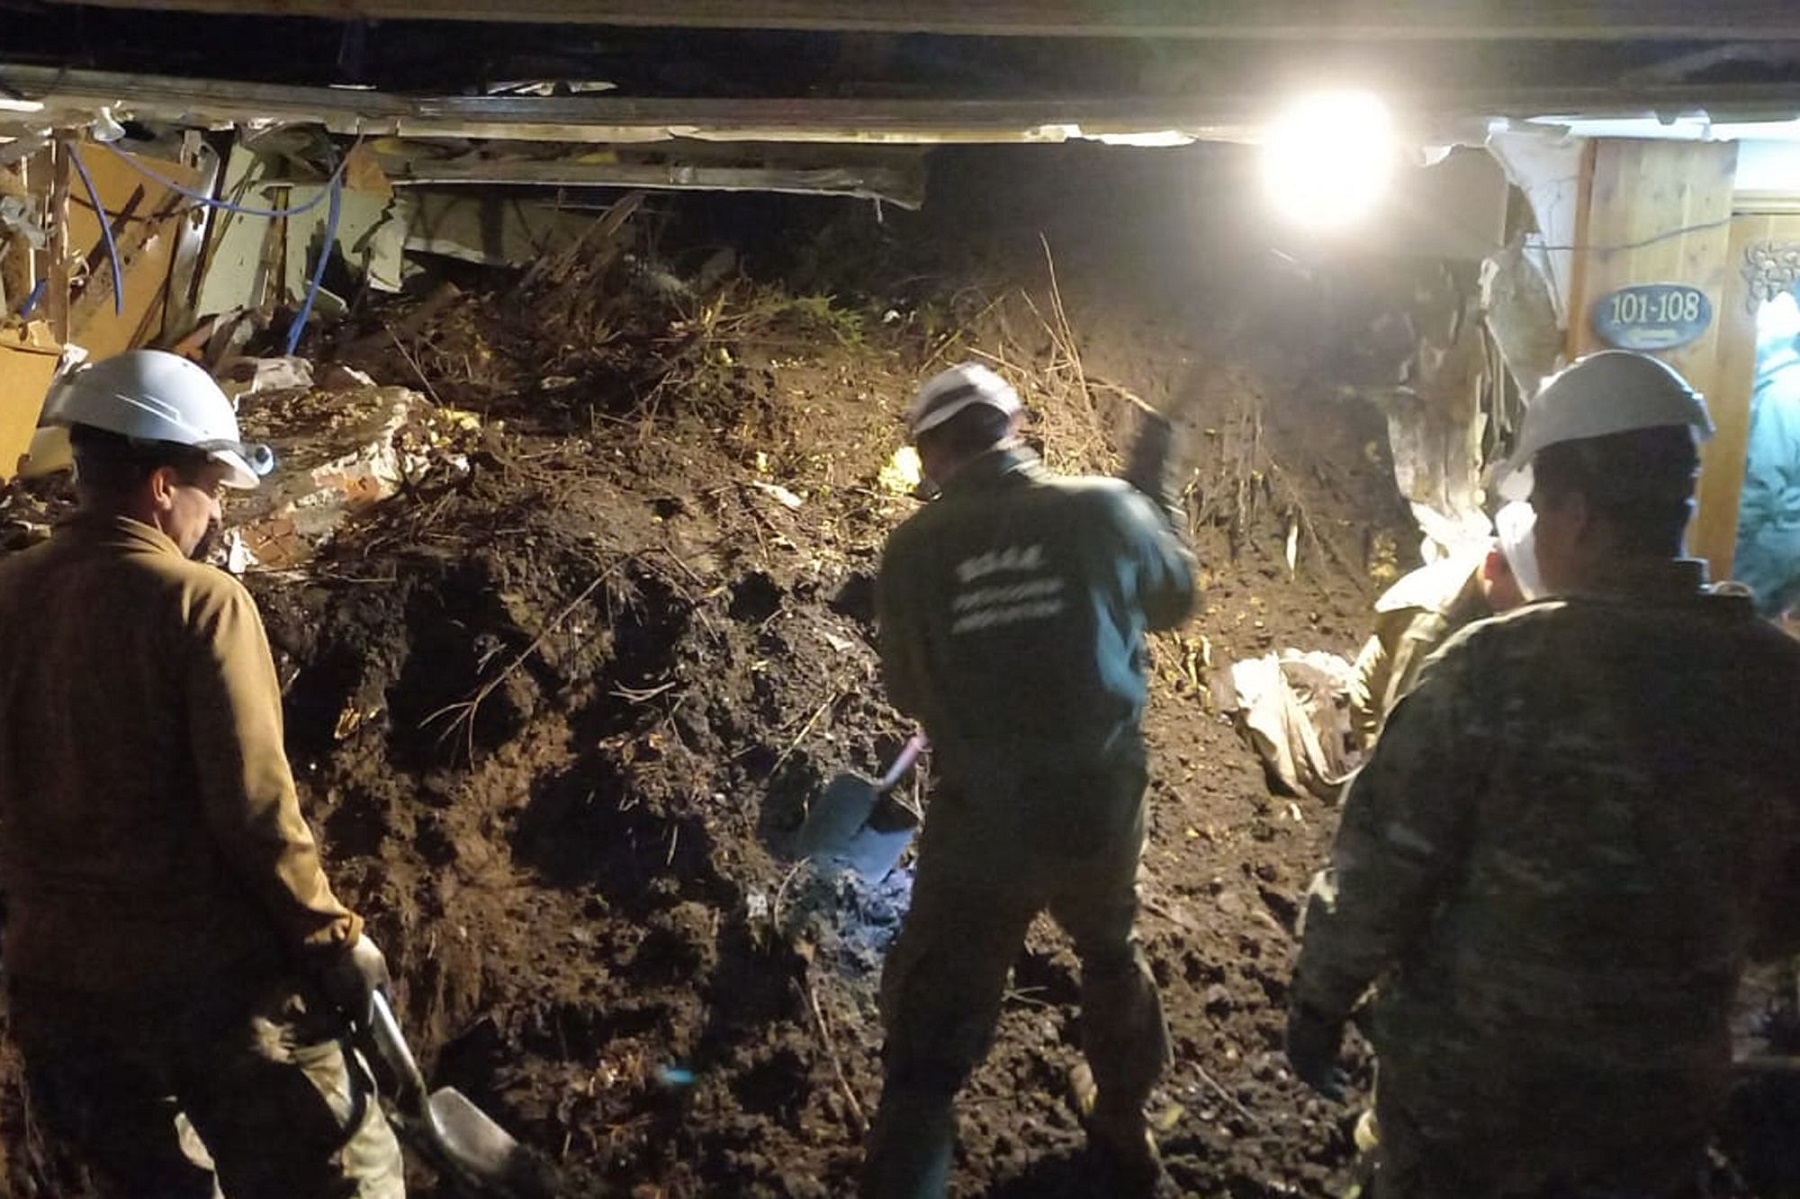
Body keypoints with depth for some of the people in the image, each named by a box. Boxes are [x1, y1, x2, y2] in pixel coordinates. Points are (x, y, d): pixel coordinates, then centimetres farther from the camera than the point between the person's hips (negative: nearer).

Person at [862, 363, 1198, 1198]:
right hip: (1101, 811, 2)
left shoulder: (914, 548, -8)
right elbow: (1177, 597, 10)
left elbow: (908, 693, 2)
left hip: (979, 827, -2)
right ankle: (1123, 1129, 52)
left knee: (932, 1036, 9)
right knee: (1111, 955, 31)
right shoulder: (1104, 510, -9)